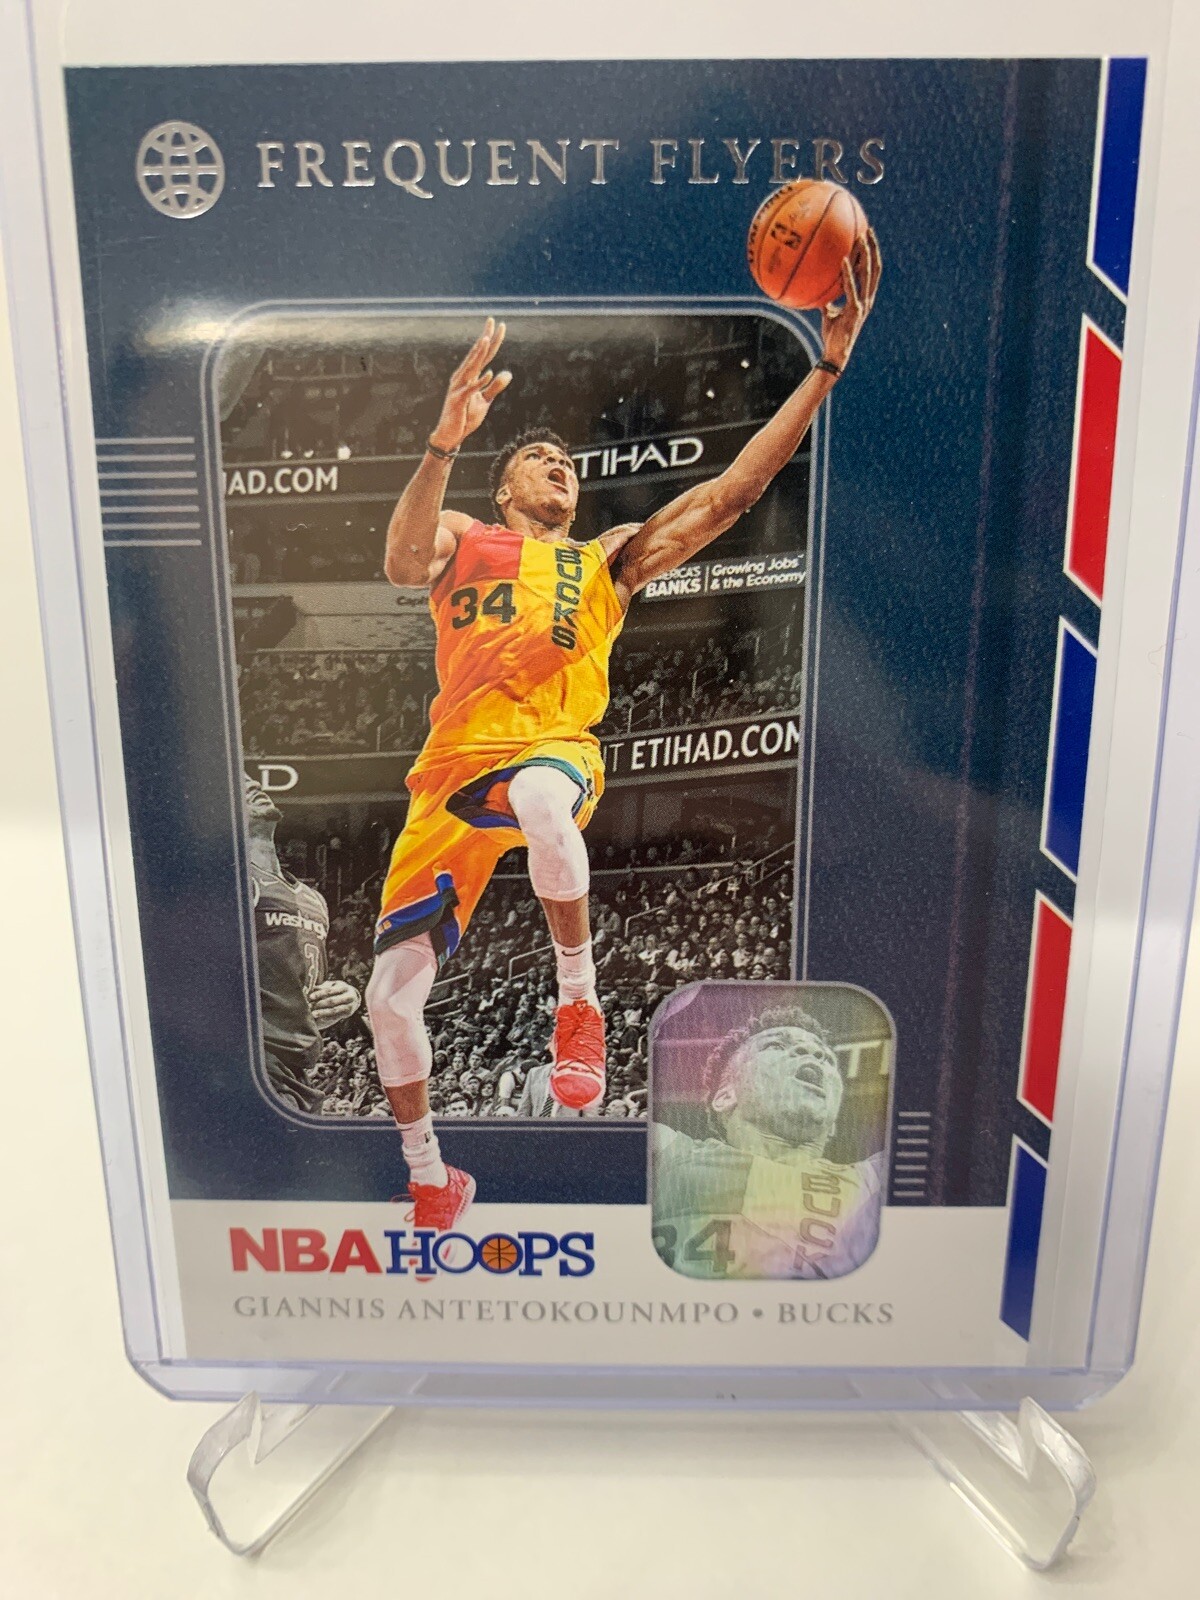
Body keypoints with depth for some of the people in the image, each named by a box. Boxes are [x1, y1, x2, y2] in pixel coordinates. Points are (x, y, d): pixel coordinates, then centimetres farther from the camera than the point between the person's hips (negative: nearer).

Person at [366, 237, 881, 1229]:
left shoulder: (610, 561, 18)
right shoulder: (463, 540, 16)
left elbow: (728, 494, 9)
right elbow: (402, 565, -9)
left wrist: (828, 367, 3)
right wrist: (446, 439, -24)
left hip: (556, 751, -2)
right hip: (454, 769, 2)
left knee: (542, 796, -42)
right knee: (391, 997, 1)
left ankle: (580, 1003, -18)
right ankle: (430, 1181, 29)